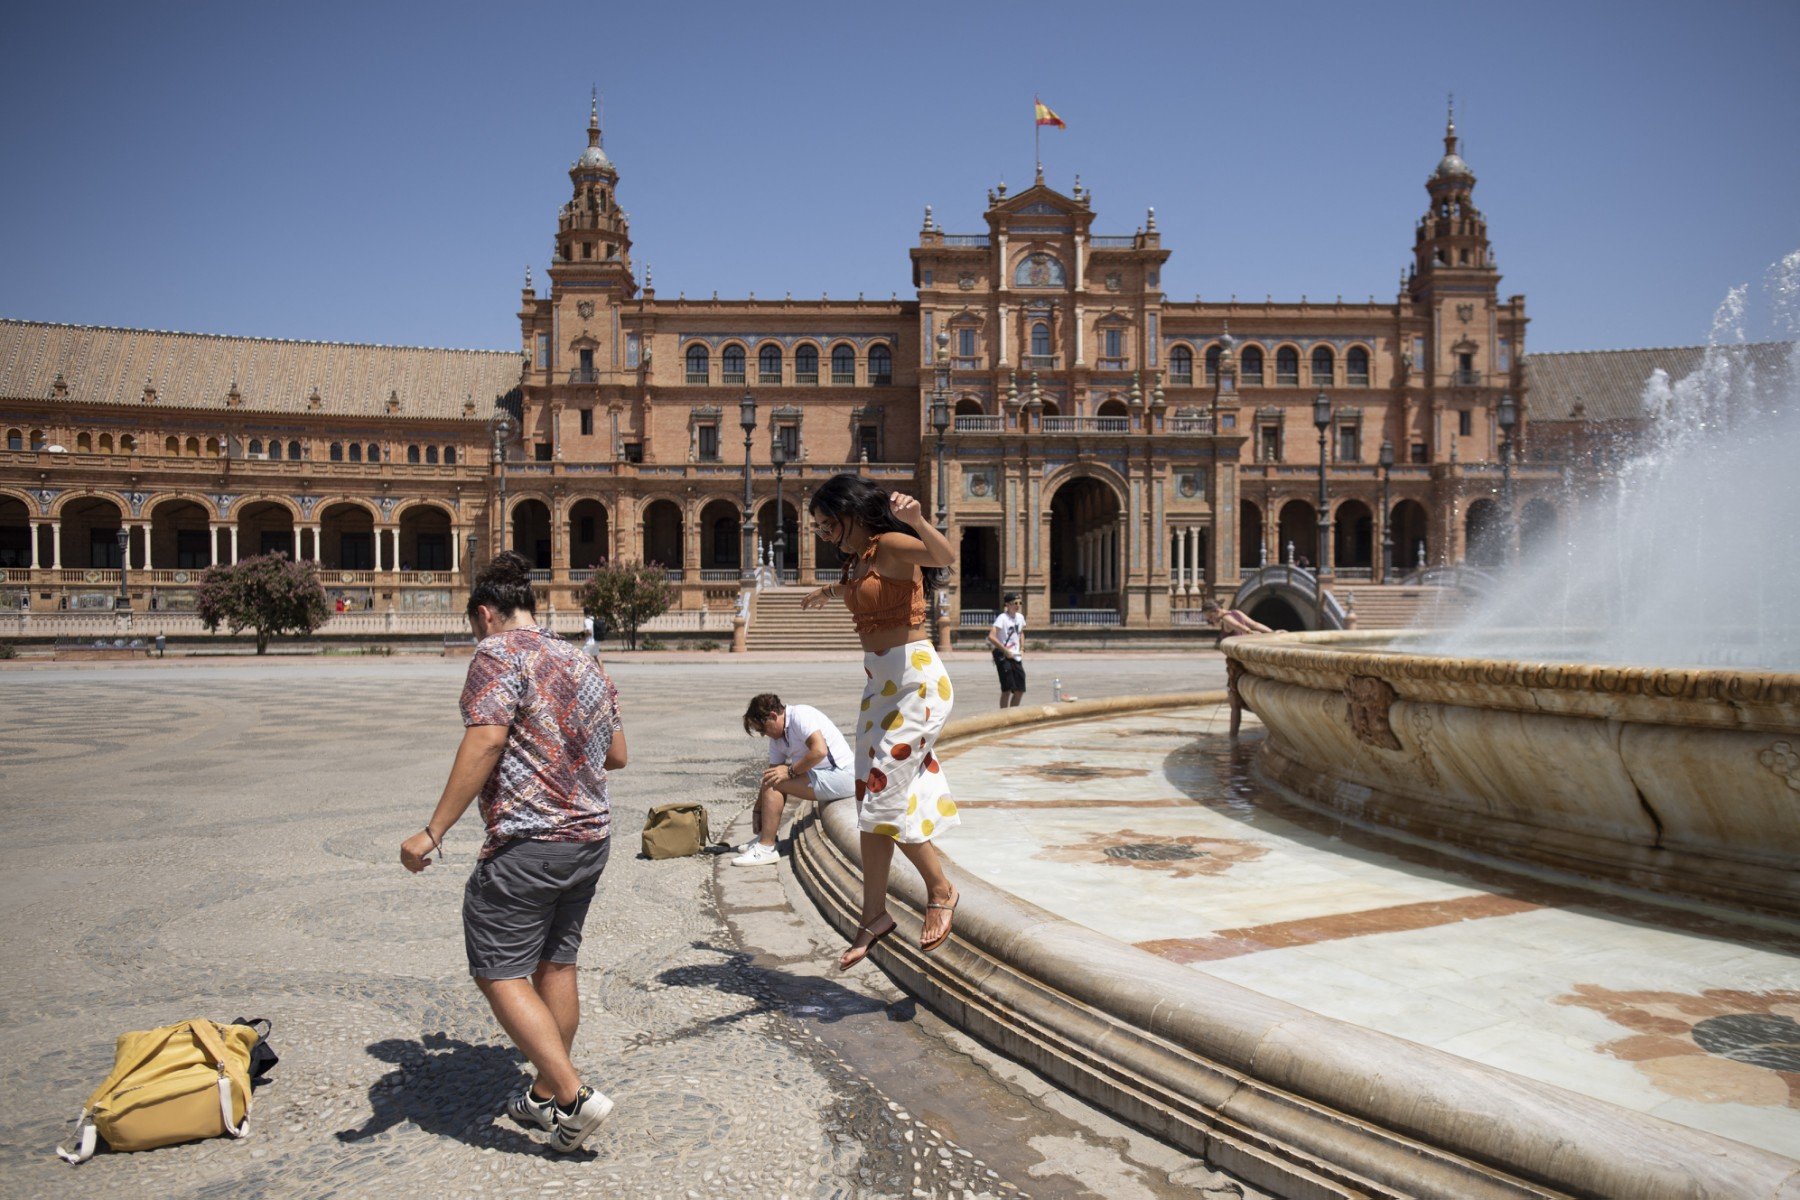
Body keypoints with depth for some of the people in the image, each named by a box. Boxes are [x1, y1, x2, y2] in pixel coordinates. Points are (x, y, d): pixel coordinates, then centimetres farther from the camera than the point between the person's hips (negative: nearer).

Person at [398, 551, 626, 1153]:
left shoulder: (499, 653, -9)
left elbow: (485, 742, -21)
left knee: (500, 973, 1)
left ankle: (573, 1094, -5)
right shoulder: (585, 663, 14)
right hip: (591, 838, 8)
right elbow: (616, 755, 18)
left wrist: (433, 832, -20)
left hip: (527, 843, -8)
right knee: (555, 966, 17)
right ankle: (545, 1096, 28)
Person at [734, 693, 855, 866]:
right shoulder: (777, 737, 13)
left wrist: (790, 771, -18)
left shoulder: (800, 715, -15)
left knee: (773, 784, -16)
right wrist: (758, 814, 8)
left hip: (839, 775, -10)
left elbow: (820, 751, -27)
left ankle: (765, 849, -13)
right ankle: (764, 836, 13)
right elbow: (773, 772, 12)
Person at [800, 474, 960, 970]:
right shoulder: (858, 557, 13)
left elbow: (945, 555, -33)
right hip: (880, 681, 9)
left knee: (882, 796, -8)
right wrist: (830, 591, 56)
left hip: (915, 679, -9)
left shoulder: (891, 545, -12)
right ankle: (873, 915, 18)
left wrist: (916, 519, -51)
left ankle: (940, 889, 14)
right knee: (870, 799, 9)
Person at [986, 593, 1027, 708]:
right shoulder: (1002, 618, -14)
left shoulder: (1020, 617, 8)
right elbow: (991, 637, -25)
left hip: (1016, 657, 7)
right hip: (1003, 656, -7)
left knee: (1020, 690, 7)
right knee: (1007, 689, -6)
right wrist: (1006, 651, -20)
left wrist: (1022, 649, 13)